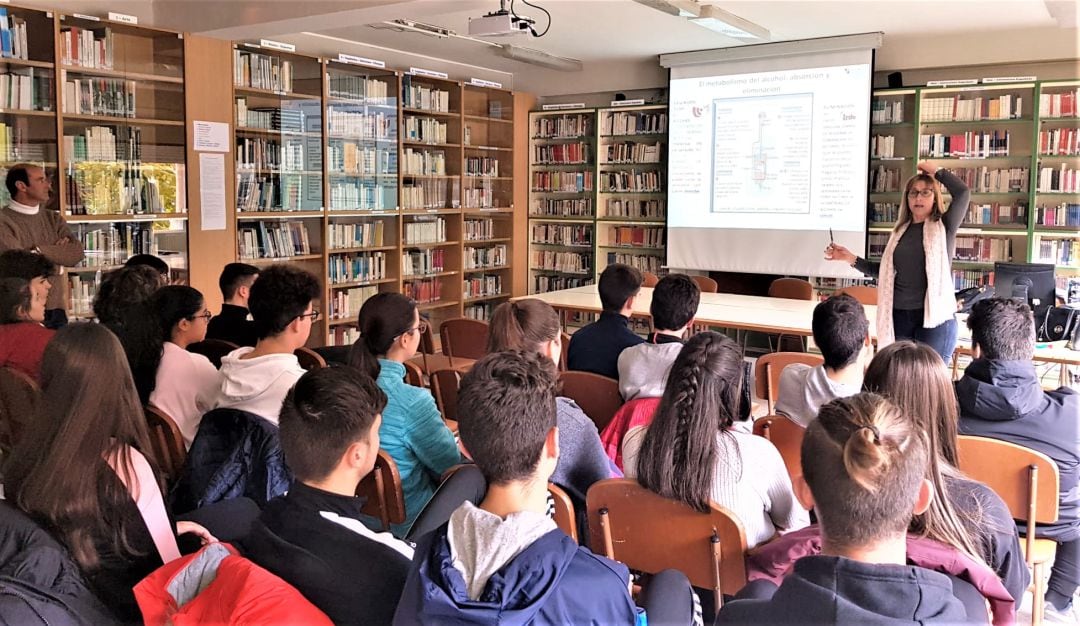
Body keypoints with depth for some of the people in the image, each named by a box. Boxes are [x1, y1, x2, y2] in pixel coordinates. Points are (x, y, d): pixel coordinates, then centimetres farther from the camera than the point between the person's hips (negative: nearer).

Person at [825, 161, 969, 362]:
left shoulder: (944, 226, 1)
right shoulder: (901, 230, 13)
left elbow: (963, 192, -16)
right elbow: (886, 271, 18)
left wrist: (936, 171, -2)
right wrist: (851, 259, 10)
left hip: (935, 318, -4)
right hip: (899, 317, 4)